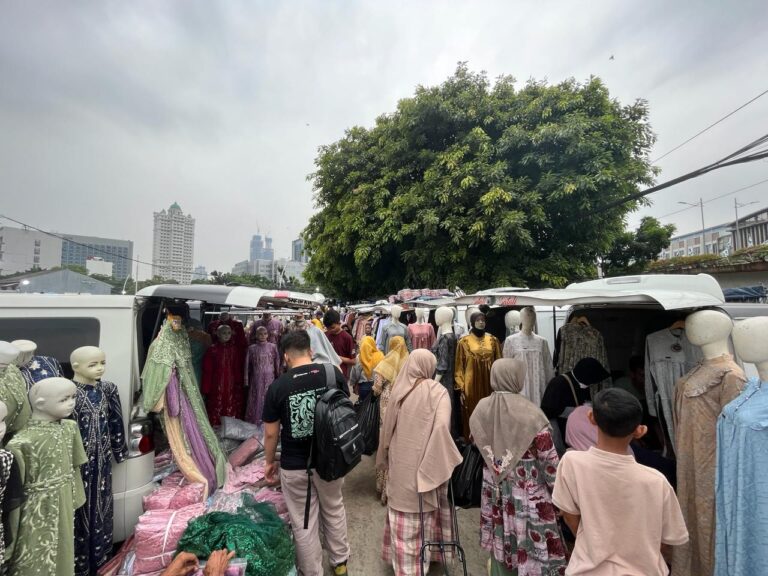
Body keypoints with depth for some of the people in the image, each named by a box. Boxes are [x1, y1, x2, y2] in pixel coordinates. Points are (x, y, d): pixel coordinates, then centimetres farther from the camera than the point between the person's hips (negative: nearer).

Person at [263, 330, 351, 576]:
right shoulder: (334, 373, -11)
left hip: (294, 466, -2)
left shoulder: (278, 386, -14)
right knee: (334, 510, 27)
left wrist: (269, 462, 12)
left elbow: (270, 433, -6)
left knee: (304, 524, 19)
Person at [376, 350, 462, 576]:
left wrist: (385, 457, 17)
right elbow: (441, 428, -24)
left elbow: (388, 428, 4)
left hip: (400, 460, 3)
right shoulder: (437, 391, -13)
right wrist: (444, 461, -14)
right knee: (423, 512, 18)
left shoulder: (399, 390, -4)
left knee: (402, 512, 17)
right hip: (424, 461, -3)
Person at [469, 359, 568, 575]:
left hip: (495, 488, 4)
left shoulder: (482, 409, -10)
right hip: (527, 492, -4)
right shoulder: (530, 413, -23)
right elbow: (549, 460, -14)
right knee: (533, 548, 14)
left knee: (501, 541, 22)